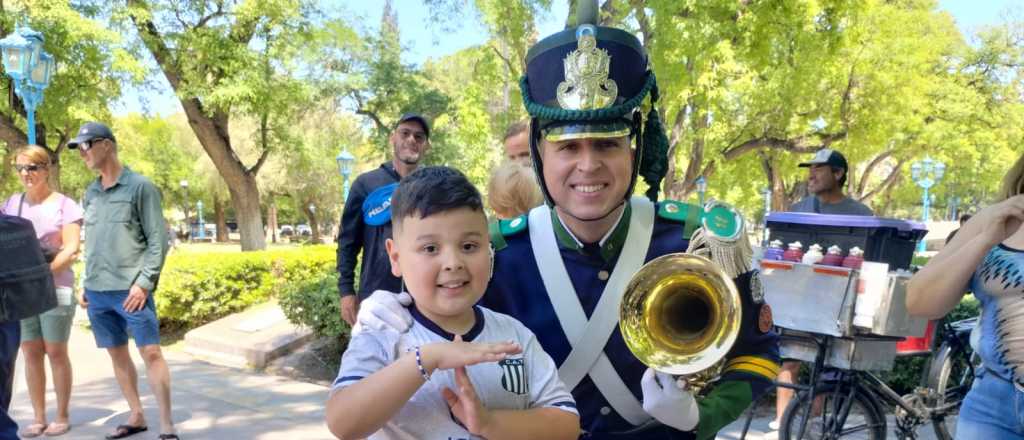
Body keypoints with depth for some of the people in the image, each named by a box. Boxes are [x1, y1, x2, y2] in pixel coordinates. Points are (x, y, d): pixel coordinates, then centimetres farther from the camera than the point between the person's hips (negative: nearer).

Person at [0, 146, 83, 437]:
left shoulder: (63, 204, -3)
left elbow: (72, 248, -9)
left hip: (56, 287, -4)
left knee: (56, 352, 2)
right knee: (31, 353, 7)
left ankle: (62, 416, 12)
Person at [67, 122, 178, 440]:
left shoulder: (140, 187, -4)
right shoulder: (90, 193, 13)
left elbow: (158, 239, -7)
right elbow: (91, 244, 20)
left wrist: (143, 282, -14)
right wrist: (86, 284, 14)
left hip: (130, 290, -6)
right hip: (97, 292, 6)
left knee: (151, 353, -5)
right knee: (117, 355, 12)